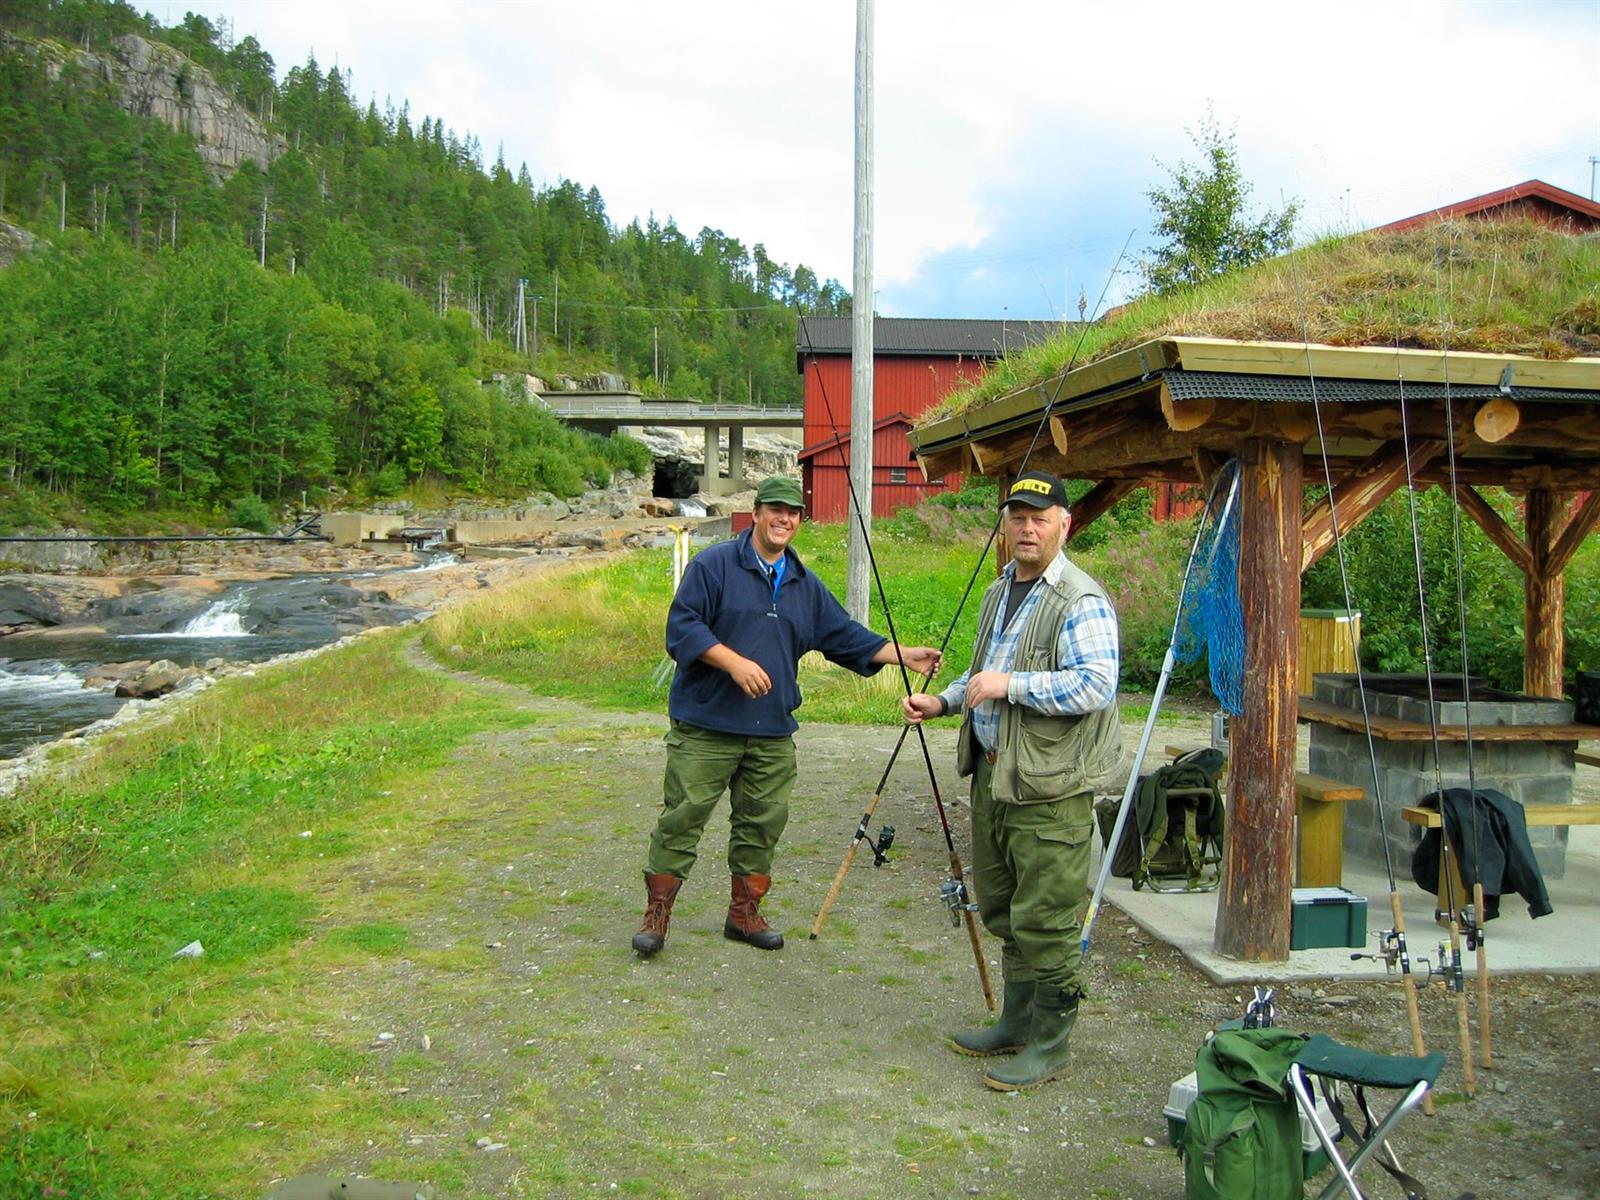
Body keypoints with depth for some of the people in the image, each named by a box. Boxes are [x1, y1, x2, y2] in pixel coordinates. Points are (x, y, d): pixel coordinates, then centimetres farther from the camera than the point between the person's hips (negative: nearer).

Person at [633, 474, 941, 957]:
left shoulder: (806, 586, 15)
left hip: (772, 734, 6)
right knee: (683, 817, -2)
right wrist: (733, 661, -21)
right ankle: (657, 913, 10)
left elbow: (845, 636, 16)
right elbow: (681, 627, -11)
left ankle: (745, 913, 25)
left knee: (762, 823, 11)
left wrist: (904, 655, 7)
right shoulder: (713, 565, -4)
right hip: (705, 725, -5)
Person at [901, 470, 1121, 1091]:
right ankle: (1018, 1021, 33)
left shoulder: (1081, 602, -14)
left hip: (1049, 787, -9)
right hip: (992, 772, 9)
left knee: (1044, 919, -3)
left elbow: (1096, 686, -25)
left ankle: (1049, 1043, 12)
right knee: (1002, 909, 18)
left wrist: (1011, 684, -24)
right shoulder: (999, 592, 17)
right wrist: (943, 701, 14)